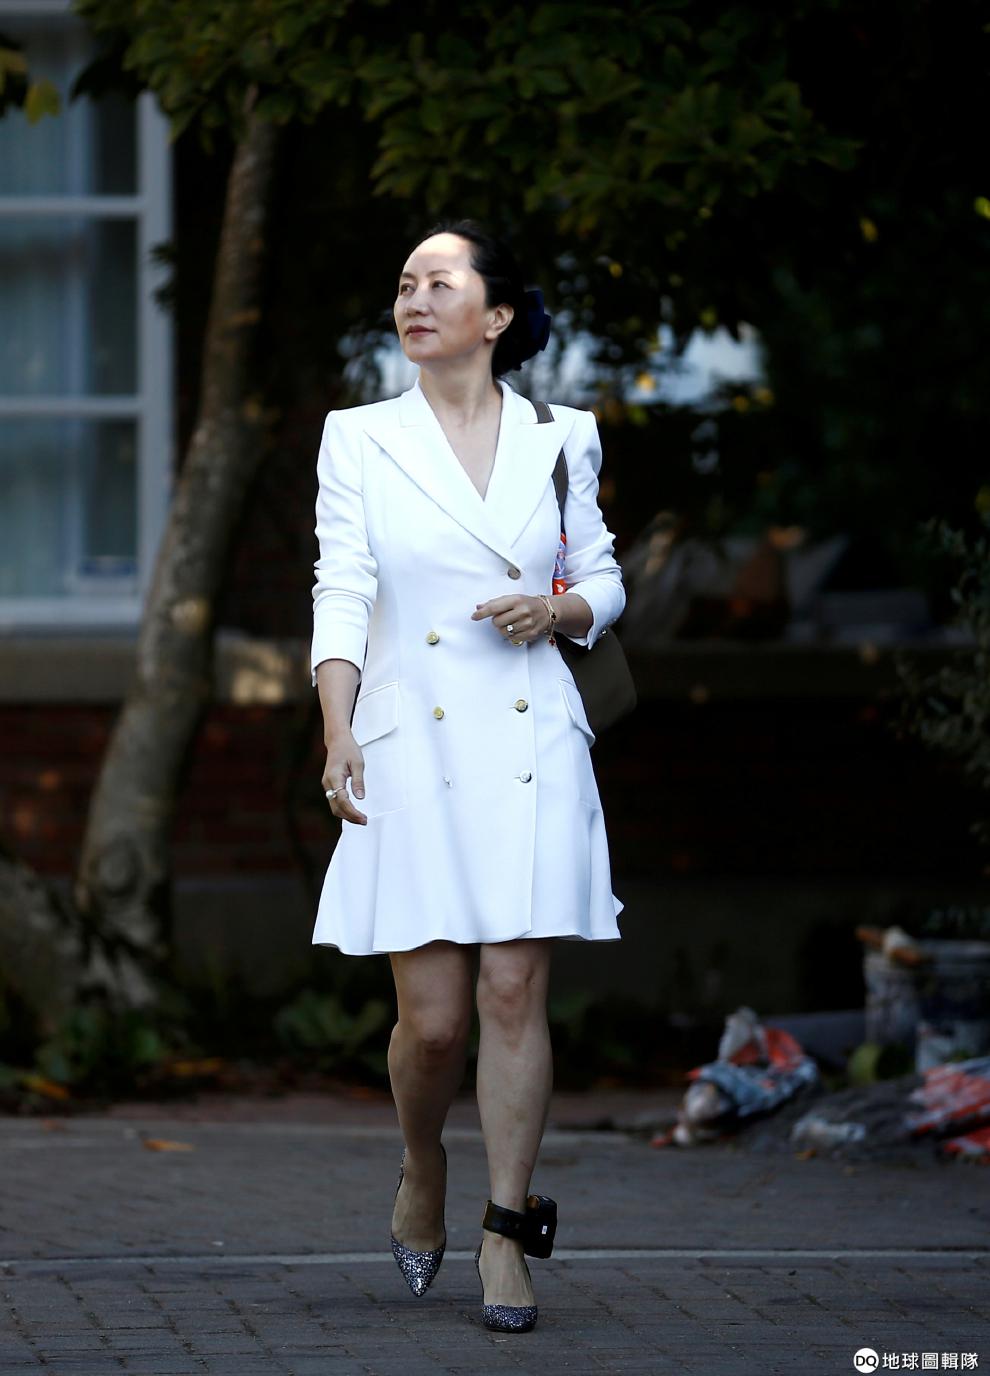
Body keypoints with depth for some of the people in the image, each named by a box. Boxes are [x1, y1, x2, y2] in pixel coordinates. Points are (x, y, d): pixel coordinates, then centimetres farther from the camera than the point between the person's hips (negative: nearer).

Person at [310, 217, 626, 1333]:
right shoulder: (359, 440, 5)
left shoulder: (560, 438, 8)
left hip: (531, 746, 1)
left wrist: (558, 609, -8)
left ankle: (508, 1233, 4)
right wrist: (338, 734, -14)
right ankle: (421, 1175, 27)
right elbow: (341, 596, -2)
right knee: (433, 1014, -3)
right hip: (412, 743, -1)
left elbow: (602, 582, 15)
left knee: (515, 990, -4)